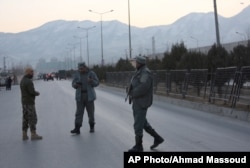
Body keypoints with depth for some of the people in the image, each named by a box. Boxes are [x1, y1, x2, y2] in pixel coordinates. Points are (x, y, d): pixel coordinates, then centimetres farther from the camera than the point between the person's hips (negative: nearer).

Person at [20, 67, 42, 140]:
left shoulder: (22, 80, 13)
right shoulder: (29, 81, -18)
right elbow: (32, 92, -22)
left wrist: (35, 93, 4)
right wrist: (37, 93, -2)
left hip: (24, 102, 9)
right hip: (29, 102, -9)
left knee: (25, 118, 10)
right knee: (33, 118, -4)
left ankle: (24, 134, 10)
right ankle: (33, 134, -2)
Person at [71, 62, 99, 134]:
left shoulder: (91, 73, -3)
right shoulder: (77, 74, 3)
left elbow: (96, 83, -5)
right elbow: (73, 84, 5)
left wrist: (91, 81, -25)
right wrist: (76, 84, -18)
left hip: (89, 95, -1)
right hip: (80, 96, 1)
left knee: (91, 111, 5)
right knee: (79, 112, -5)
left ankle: (92, 127, 23)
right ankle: (77, 129, -10)